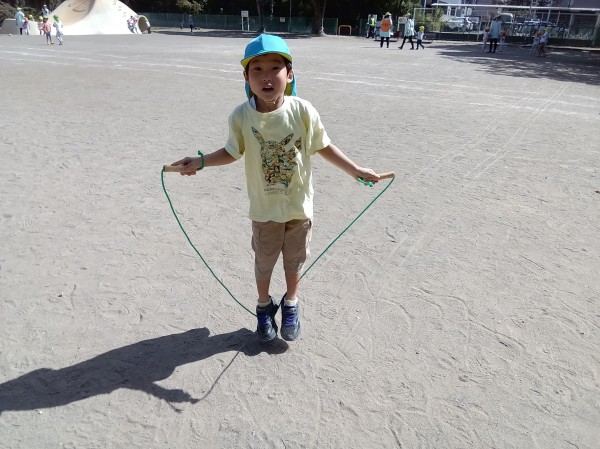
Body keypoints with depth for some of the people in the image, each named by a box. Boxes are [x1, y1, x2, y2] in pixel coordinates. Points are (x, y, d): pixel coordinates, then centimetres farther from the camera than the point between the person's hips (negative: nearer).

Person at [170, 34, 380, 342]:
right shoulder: (241, 117, -15)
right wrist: (200, 162, -7)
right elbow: (233, 152, 1)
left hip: (299, 206, 0)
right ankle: (264, 306, 46)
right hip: (264, 210, 0)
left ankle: (290, 305, 46)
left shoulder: (303, 111, -17)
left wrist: (355, 170, -4)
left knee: (294, 261, 19)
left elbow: (324, 147, -4)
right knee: (263, 262, 19)